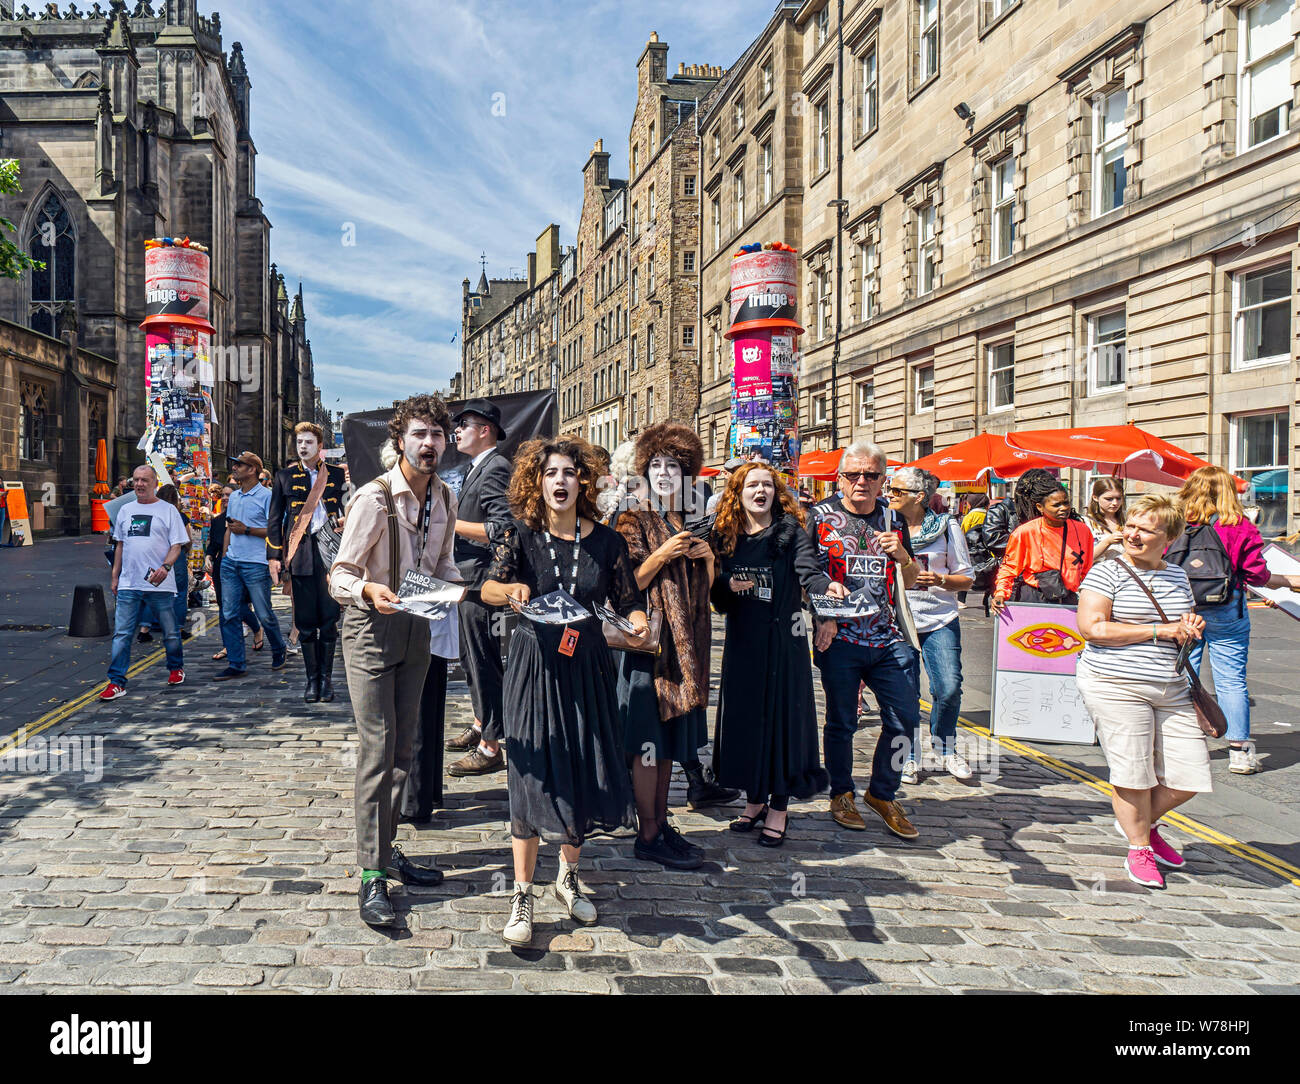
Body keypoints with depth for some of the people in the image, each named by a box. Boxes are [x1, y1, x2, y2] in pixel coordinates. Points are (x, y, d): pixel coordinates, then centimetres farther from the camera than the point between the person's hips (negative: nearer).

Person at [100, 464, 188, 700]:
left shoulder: (168, 510, 1)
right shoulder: (125, 510, 14)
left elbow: (176, 546, -3)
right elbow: (120, 545, 20)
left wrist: (165, 567, -20)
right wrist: (115, 576, 16)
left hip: (160, 584, -3)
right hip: (128, 584, 3)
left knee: (170, 632, 9)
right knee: (122, 634, -2)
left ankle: (176, 667, 31)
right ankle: (116, 681, 1)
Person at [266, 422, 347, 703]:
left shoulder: (337, 474, 9)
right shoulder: (285, 476, 10)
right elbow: (274, 519, 10)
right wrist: (274, 556, 2)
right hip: (300, 554, 0)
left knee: (329, 620, 1)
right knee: (305, 623, 3)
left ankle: (326, 678, 12)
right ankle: (312, 679, 13)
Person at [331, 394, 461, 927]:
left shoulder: (445, 497, 4)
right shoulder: (374, 498, -16)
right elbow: (340, 574, -15)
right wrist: (369, 589, -35)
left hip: (417, 627, 7)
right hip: (373, 627, -7)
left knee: (403, 747, 14)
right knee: (377, 749, -9)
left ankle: (386, 849, 28)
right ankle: (371, 875, -1)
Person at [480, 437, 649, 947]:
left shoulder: (606, 541, -1)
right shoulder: (521, 535, -5)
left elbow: (628, 600, 3)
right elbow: (488, 589, -18)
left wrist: (638, 623, -19)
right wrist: (510, 589, -40)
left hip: (587, 667, 2)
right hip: (535, 666, -2)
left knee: (586, 772, 10)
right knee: (532, 775, -2)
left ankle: (567, 876, 33)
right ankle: (522, 898, 11)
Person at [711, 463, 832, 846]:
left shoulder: (789, 530, -3)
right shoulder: (725, 536, 7)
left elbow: (807, 567, -20)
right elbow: (715, 587, 11)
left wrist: (827, 585, -40)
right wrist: (728, 585, -12)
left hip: (783, 638, -4)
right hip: (741, 638, 4)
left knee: (782, 716, -1)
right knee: (743, 716, 8)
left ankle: (778, 809, 11)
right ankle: (755, 800, 25)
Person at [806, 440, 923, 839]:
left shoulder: (893, 517, 11)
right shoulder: (821, 515, 0)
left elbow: (910, 582, 17)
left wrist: (902, 556, -5)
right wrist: (824, 617, -13)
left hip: (885, 637, 4)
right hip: (840, 637, -4)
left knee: (906, 715, 1)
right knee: (841, 721, 5)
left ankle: (882, 793, 20)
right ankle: (841, 795, 25)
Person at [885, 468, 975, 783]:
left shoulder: (947, 527, 3)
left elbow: (966, 578, 6)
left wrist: (940, 580, -13)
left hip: (940, 621, -1)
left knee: (949, 688, -9)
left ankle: (945, 747, 18)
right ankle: (909, 757, 19)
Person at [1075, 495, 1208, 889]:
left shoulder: (1177, 576, 14)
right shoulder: (1107, 572, -6)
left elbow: (1191, 625, 28)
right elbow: (1091, 628, -16)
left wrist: (1193, 627, 2)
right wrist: (1159, 630, -15)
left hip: (1171, 688, 6)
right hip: (1115, 684, -6)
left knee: (1190, 775, 6)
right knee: (1134, 773, -2)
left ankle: (1142, 823, 33)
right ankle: (1139, 850, 21)